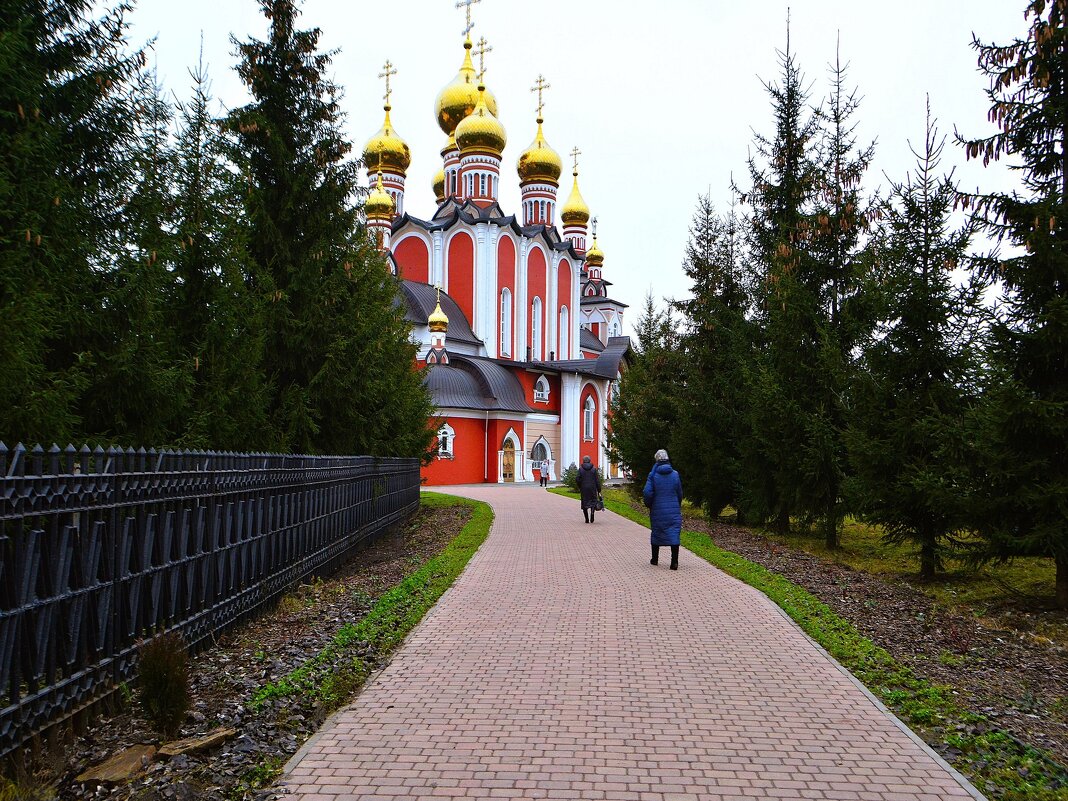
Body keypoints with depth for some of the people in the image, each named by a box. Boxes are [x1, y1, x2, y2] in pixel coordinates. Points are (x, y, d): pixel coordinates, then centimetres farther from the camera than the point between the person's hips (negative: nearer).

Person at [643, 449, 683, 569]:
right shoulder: (675, 474, -1)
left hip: (657, 510, 0)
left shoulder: (653, 475, -7)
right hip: (673, 510, 0)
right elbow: (680, 493, 6)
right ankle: (674, 562, -9)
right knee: (674, 534, -1)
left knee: (656, 533, 14)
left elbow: (647, 493, -12)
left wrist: (649, 505, 6)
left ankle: (655, 559, 25)